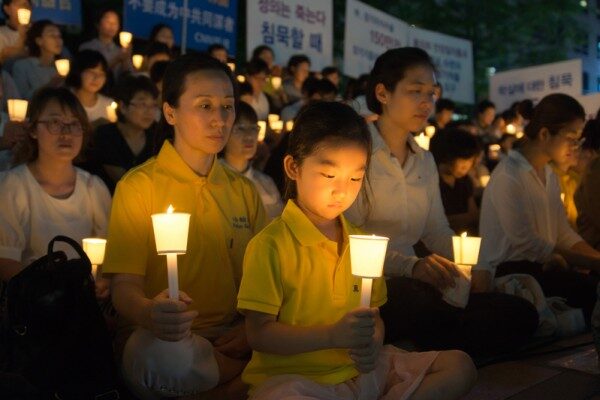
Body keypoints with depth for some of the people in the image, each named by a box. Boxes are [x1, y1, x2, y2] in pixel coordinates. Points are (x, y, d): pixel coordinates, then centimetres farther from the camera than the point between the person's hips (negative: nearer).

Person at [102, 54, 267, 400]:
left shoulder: (244, 191, 12)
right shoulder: (139, 186, -3)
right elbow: (124, 285, -9)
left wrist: (251, 327, -9)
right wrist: (149, 312, -33)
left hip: (230, 338, 4)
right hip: (159, 335, -3)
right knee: (165, 354, -38)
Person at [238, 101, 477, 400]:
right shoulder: (271, 245, -10)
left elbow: (373, 317, 15)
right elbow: (258, 334, -12)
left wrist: (373, 344, -8)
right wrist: (333, 335, -22)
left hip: (360, 371, 6)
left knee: (458, 366, 1)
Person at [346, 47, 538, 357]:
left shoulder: (425, 161, 20)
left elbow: (438, 233, 18)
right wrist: (410, 265, -29)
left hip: (407, 283, 7)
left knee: (520, 313, -14)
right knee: (419, 298, -40)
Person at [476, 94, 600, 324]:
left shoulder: (548, 175, 14)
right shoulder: (508, 176, -14)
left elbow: (563, 233, 9)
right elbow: (526, 242, -19)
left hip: (539, 269, 8)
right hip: (506, 273, -8)